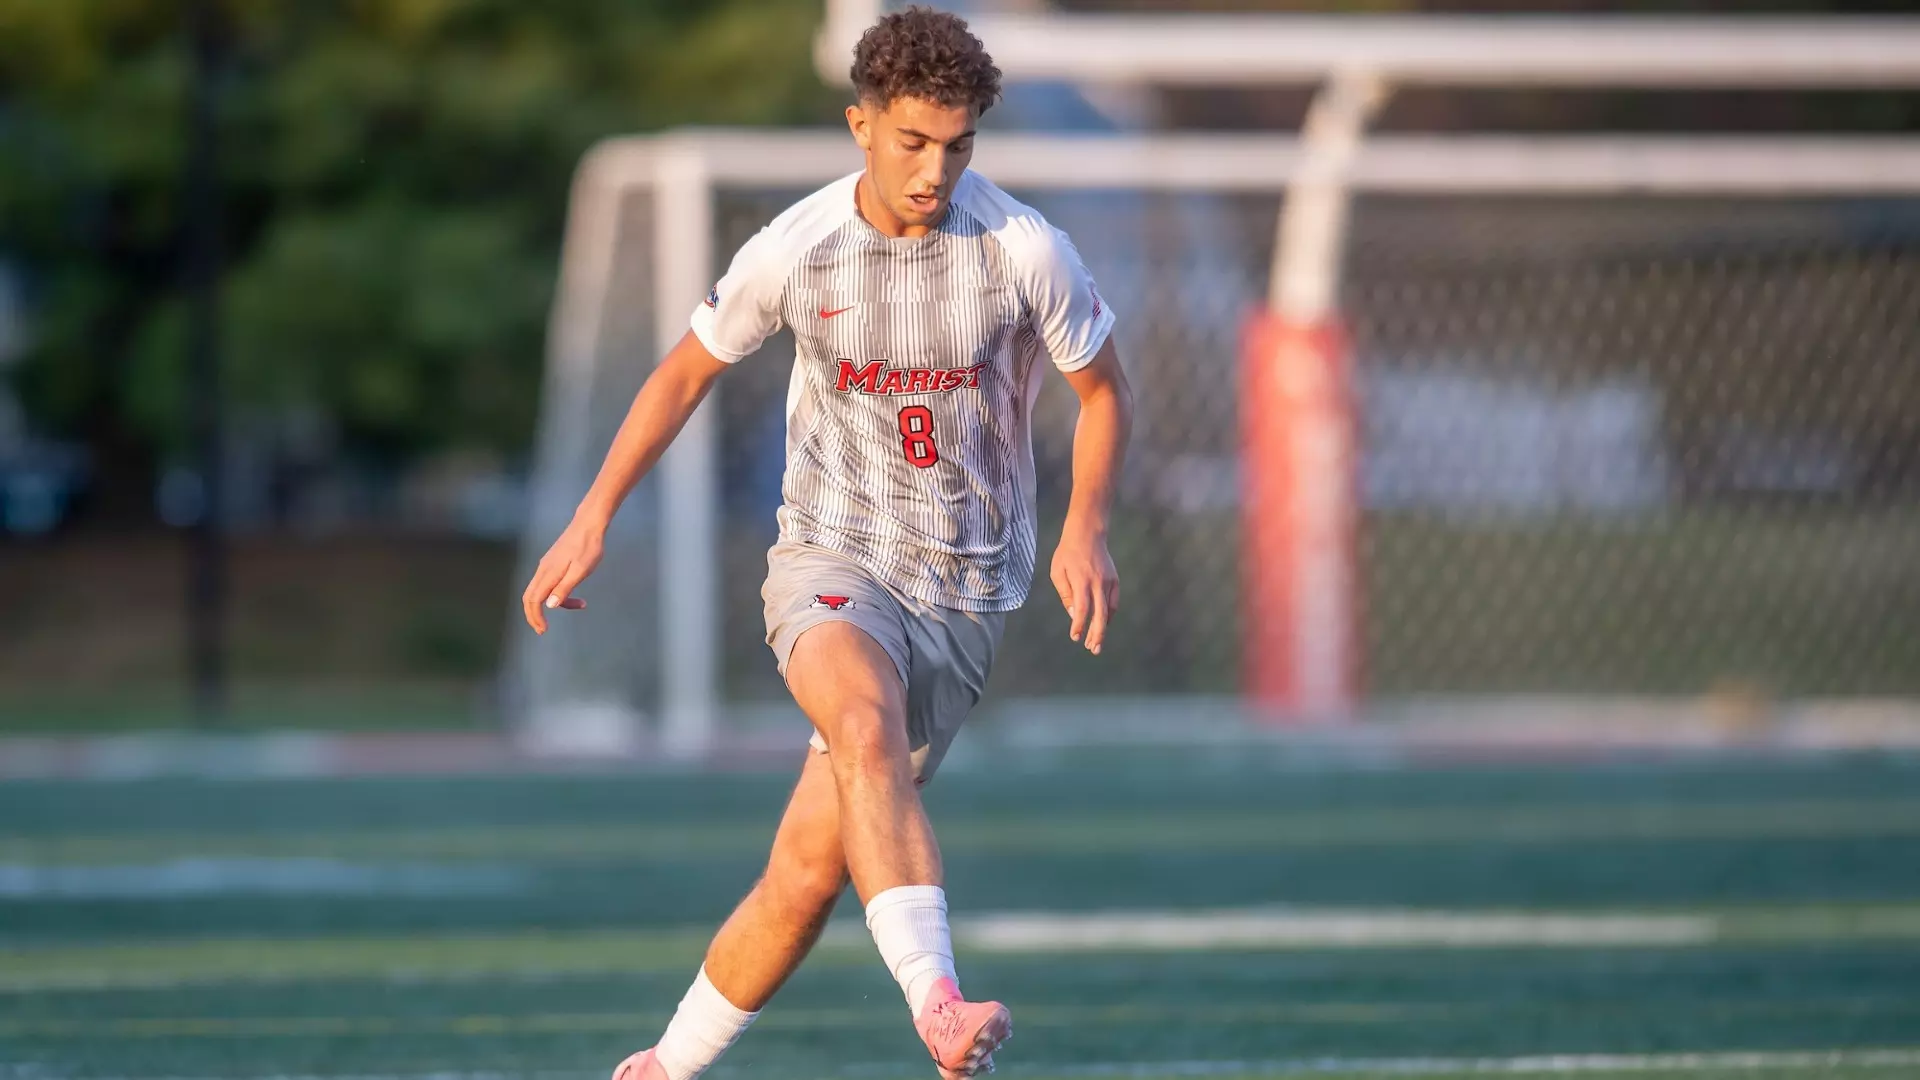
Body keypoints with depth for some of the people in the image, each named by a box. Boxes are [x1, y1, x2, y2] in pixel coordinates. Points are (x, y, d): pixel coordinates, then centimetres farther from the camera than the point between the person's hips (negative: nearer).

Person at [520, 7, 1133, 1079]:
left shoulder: (1025, 250, -10)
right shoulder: (792, 252, -7)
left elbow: (1105, 392, 6)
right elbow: (686, 374, 10)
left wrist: (1088, 527, -10)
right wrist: (592, 521, 7)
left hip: (966, 588, 1)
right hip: (831, 560, -1)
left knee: (809, 869, -3)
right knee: (866, 720, -37)